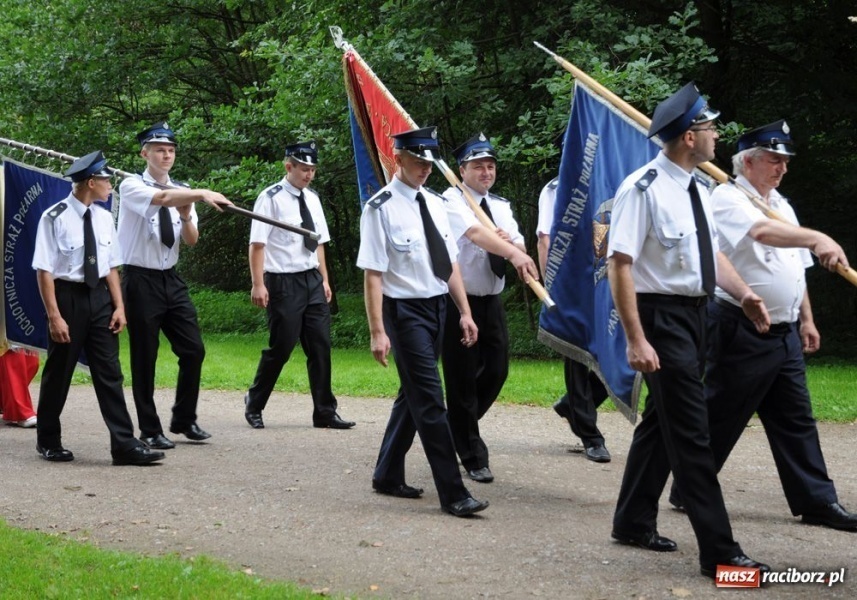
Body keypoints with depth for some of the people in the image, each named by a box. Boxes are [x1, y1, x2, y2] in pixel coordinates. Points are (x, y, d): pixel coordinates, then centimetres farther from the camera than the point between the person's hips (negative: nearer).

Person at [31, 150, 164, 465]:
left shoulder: (103, 217, 5)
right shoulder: (55, 218, -13)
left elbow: (111, 266, 8)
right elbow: (44, 270, -14)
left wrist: (119, 306, 1)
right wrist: (54, 316, -18)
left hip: (99, 297, 5)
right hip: (67, 296, -5)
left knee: (109, 372, 1)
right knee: (58, 373, 8)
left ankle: (124, 445, -2)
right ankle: (48, 441, 25)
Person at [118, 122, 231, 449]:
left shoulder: (182, 191, 8)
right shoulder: (132, 186, -9)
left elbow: (191, 240, 6)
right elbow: (161, 198, -31)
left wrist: (186, 215, -14)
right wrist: (201, 194, -43)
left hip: (171, 279, 6)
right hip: (141, 279, -5)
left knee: (193, 350, 3)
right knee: (144, 358, 0)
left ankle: (184, 419, 19)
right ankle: (150, 430, 11)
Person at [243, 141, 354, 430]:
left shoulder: (312, 199, 11)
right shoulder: (272, 198, -10)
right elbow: (257, 244, -12)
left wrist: (325, 279, 13)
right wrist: (258, 285, -17)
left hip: (312, 281, 6)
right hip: (283, 283, -6)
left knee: (320, 346, 4)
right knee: (280, 347, -1)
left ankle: (325, 412, 11)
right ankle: (254, 405, 19)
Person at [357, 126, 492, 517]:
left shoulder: (435, 204, 10)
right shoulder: (382, 208, -12)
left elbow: (449, 263, 14)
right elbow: (373, 273, -15)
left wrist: (465, 312, 10)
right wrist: (377, 331, -19)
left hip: (437, 308, 8)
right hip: (405, 311, -8)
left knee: (413, 394, 16)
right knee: (429, 400, -8)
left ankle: (387, 476, 30)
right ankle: (452, 493, -5)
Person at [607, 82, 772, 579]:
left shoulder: (696, 188, 9)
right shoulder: (644, 189, -18)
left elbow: (712, 251, 19)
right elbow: (621, 264, -20)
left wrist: (744, 293, 1)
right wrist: (637, 339, -24)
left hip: (696, 314, 9)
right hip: (663, 317, -9)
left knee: (662, 422, 17)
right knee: (691, 434, -7)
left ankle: (635, 523, 30)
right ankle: (720, 552, -4)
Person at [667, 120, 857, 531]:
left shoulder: (781, 205, 18)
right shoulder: (729, 199, -10)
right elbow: (762, 232, -30)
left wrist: (806, 319, 19)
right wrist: (817, 239, -43)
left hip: (784, 332, 8)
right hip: (741, 330, -8)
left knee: (795, 419, 8)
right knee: (721, 416, -1)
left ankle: (816, 501, 11)